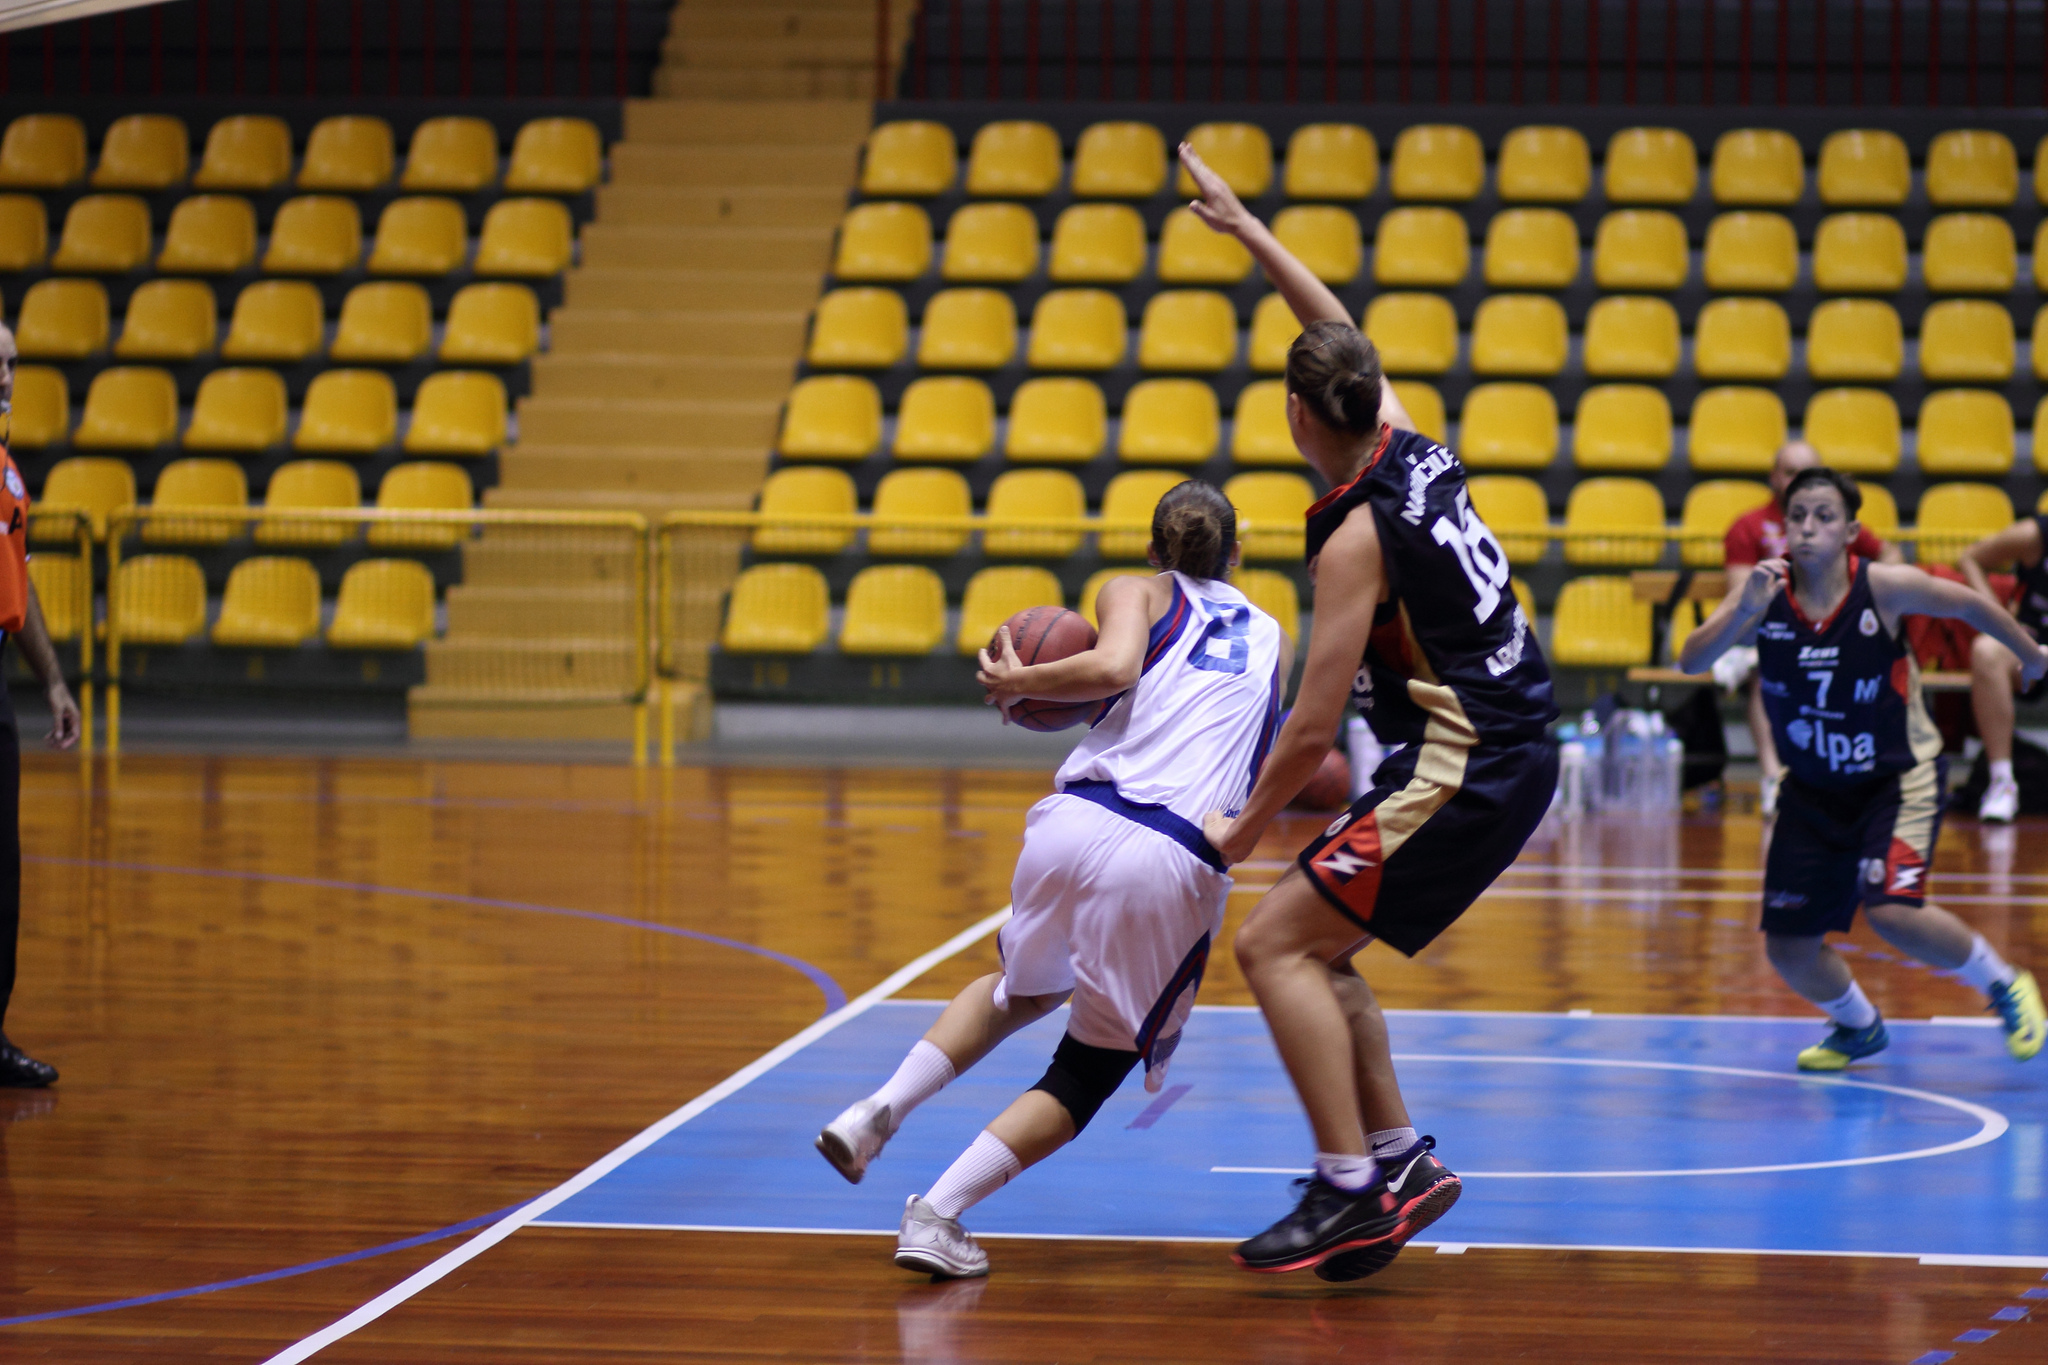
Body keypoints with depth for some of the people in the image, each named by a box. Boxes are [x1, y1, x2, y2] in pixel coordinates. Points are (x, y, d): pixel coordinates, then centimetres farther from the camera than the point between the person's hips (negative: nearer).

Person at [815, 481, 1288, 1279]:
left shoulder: (1138, 593, 16)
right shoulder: (1271, 638, 25)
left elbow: (1114, 668, -6)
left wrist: (1018, 682, 8)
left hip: (1078, 822, 1)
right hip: (1179, 865, -1)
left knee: (1024, 989, 32)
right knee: (1088, 1074, 14)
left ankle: (883, 1109, 14)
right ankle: (938, 1214, -3)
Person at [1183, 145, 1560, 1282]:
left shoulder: (1356, 536, -17)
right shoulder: (1409, 447, 6)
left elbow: (1312, 729, -16)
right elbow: (1341, 336, 26)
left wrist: (1245, 828, -3)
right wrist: (1244, 228, 30)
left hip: (1461, 774, -9)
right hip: (1513, 760, 9)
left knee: (1275, 946, -9)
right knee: (1315, 951, 16)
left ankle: (1352, 1190, -13)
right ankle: (1399, 1159, 16)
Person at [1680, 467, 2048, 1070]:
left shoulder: (1886, 588, -21)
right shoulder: (1764, 588, -15)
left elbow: (1970, 605, -2)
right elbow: (1691, 661, -27)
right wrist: (1745, 611, -44)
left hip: (1900, 777, -4)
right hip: (1813, 789, 4)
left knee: (1893, 911, -26)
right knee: (1789, 949, 3)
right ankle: (1860, 1028, 36)